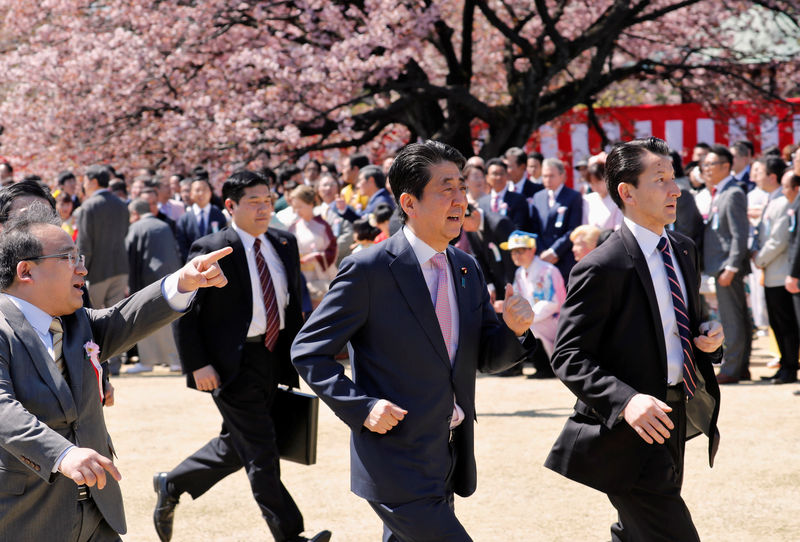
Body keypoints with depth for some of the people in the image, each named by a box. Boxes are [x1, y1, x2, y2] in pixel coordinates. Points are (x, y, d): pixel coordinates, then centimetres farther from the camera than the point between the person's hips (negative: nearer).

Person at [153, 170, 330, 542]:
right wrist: (197, 365, -15)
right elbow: (184, 312, -9)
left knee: (236, 447, 18)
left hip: (272, 358, 7)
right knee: (261, 454, -6)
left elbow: (293, 302, 16)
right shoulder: (210, 250, -10)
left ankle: (171, 485, 38)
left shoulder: (284, 245, 8)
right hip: (233, 365, -7)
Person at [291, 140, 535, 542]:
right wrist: (360, 407, -20)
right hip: (398, 467, -7)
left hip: (448, 462, 8)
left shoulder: (467, 270, 9)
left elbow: (485, 357, 14)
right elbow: (307, 352, -8)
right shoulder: (368, 270, -12)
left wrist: (513, 329, -7)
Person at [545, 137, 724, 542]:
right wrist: (625, 400, -32)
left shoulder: (683, 250, 9)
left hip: (673, 418, 9)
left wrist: (707, 338, -1)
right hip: (628, 432, -9)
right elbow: (569, 357, -18)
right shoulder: (602, 268, -17)